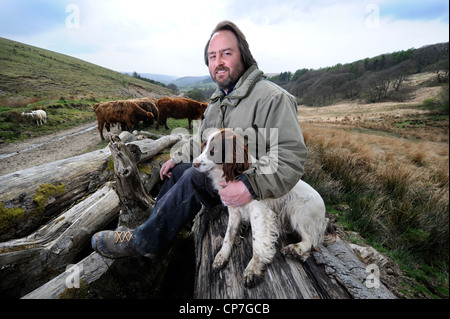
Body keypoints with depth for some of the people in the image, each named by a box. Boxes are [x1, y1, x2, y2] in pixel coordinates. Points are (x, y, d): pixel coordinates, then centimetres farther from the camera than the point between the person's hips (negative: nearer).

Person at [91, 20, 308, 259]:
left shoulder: (272, 98, -20)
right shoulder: (218, 100, 11)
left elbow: (293, 153, -27)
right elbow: (200, 140, 22)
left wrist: (251, 186, -36)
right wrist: (177, 158, 9)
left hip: (251, 188, -9)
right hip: (222, 175, 9)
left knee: (194, 177, -26)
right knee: (178, 169, 6)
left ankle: (145, 242, -10)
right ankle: (153, 227, 13)